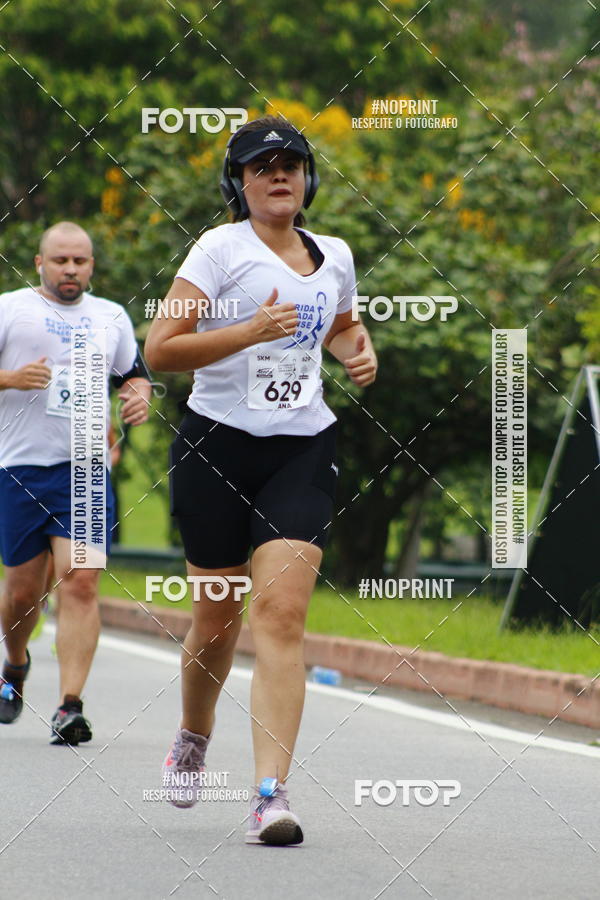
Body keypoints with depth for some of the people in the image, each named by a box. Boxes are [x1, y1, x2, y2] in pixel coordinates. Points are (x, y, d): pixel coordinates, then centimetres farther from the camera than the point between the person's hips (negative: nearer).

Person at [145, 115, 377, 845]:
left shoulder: (334, 256, 10)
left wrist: (360, 351, 10)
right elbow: (160, 350, -13)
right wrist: (251, 330, -21)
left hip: (301, 452, 2)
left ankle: (270, 794, -19)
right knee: (217, 616, 9)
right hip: (215, 447, -2)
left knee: (282, 613, -13)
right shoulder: (221, 249, -6)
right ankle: (193, 737, 41)